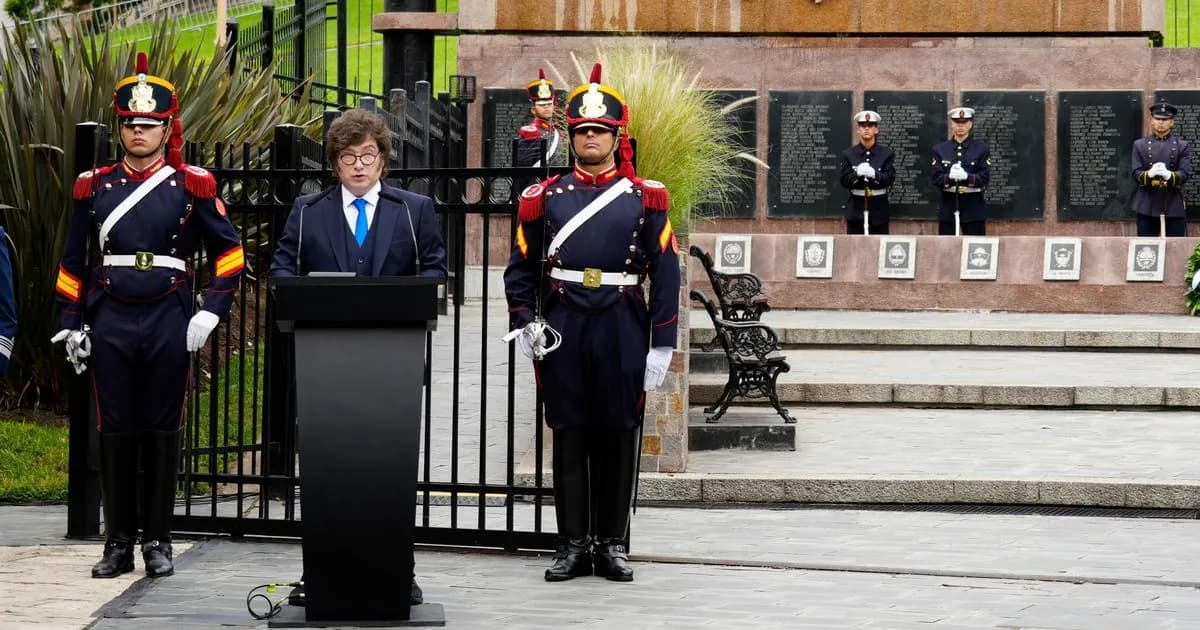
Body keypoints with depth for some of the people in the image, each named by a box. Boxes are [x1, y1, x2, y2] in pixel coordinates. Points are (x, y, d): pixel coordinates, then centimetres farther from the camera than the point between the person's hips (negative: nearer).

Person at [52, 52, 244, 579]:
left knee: (162, 432, 4)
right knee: (116, 432, 4)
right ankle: (118, 543, 10)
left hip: (169, 323, -1)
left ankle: (158, 542, 11)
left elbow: (229, 251, 3)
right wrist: (71, 324, 7)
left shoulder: (192, 186, 1)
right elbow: (73, 263, 12)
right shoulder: (94, 187, 7)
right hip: (110, 324, 2)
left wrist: (211, 313, -6)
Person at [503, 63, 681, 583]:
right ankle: (573, 544, 11)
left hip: (623, 329, -1)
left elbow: (665, 273, 1)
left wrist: (661, 345, -5)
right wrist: (525, 324, -4)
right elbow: (521, 268, 9)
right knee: (568, 436, 4)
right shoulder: (545, 198, 7)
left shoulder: (644, 198, 3)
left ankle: (613, 545, 13)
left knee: (619, 437, 4)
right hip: (563, 329, 1)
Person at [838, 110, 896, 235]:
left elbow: (890, 178, -6)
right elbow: (844, 181, -1)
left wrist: (874, 174, -26)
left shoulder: (887, 153, 3)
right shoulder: (848, 154, 5)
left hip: (878, 207, -1)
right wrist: (857, 173, -22)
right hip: (856, 206, 1)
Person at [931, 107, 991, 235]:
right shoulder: (940, 149, 8)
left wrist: (967, 176, -26)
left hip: (973, 205, -2)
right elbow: (936, 179, -1)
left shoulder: (981, 148, 3)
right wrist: (949, 177, -23)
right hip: (947, 206, 2)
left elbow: (985, 177, -6)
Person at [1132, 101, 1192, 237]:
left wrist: (1169, 175, -27)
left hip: (1174, 205, 0)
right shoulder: (1140, 145, 9)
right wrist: (1149, 174, -24)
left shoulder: (1181, 145, 7)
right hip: (1147, 205, 0)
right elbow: (1136, 173, 0)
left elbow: (1185, 173, -5)